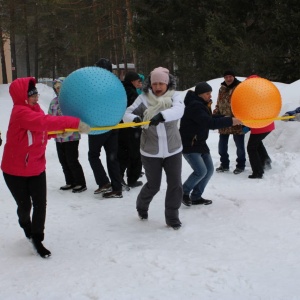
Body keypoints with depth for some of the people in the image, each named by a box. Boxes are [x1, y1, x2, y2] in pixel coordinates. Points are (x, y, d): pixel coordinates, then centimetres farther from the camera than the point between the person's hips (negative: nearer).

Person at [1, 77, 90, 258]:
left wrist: (61, 129, -8)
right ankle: (26, 225, 44)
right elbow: (45, 121, -41)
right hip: (15, 170, -6)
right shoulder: (21, 113, -26)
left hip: (36, 168, 6)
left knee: (40, 204, -1)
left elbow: (43, 130, 11)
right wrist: (75, 123, -43)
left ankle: (37, 239, 16)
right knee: (25, 205, 10)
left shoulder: (34, 109, 1)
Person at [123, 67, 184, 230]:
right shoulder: (144, 98, -7)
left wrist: (161, 116, -47)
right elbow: (127, 113, -12)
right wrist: (134, 118, -36)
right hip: (151, 152, -1)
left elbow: (178, 110, -27)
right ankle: (141, 206, 42)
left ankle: (172, 217, 21)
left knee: (175, 184, 3)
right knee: (153, 185, 11)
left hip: (173, 150, 1)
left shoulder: (174, 96, -7)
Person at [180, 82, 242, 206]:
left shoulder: (202, 105, 11)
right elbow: (210, 123, -30)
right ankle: (183, 192, 4)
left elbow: (210, 118, 13)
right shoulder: (194, 106, -23)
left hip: (200, 143, 10)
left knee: (209, 169, 7)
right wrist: (230, 121, -29)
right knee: (201, 171, -16)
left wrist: (225, 118, -3)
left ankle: (196, 196, 17)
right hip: (188, 144, -10)